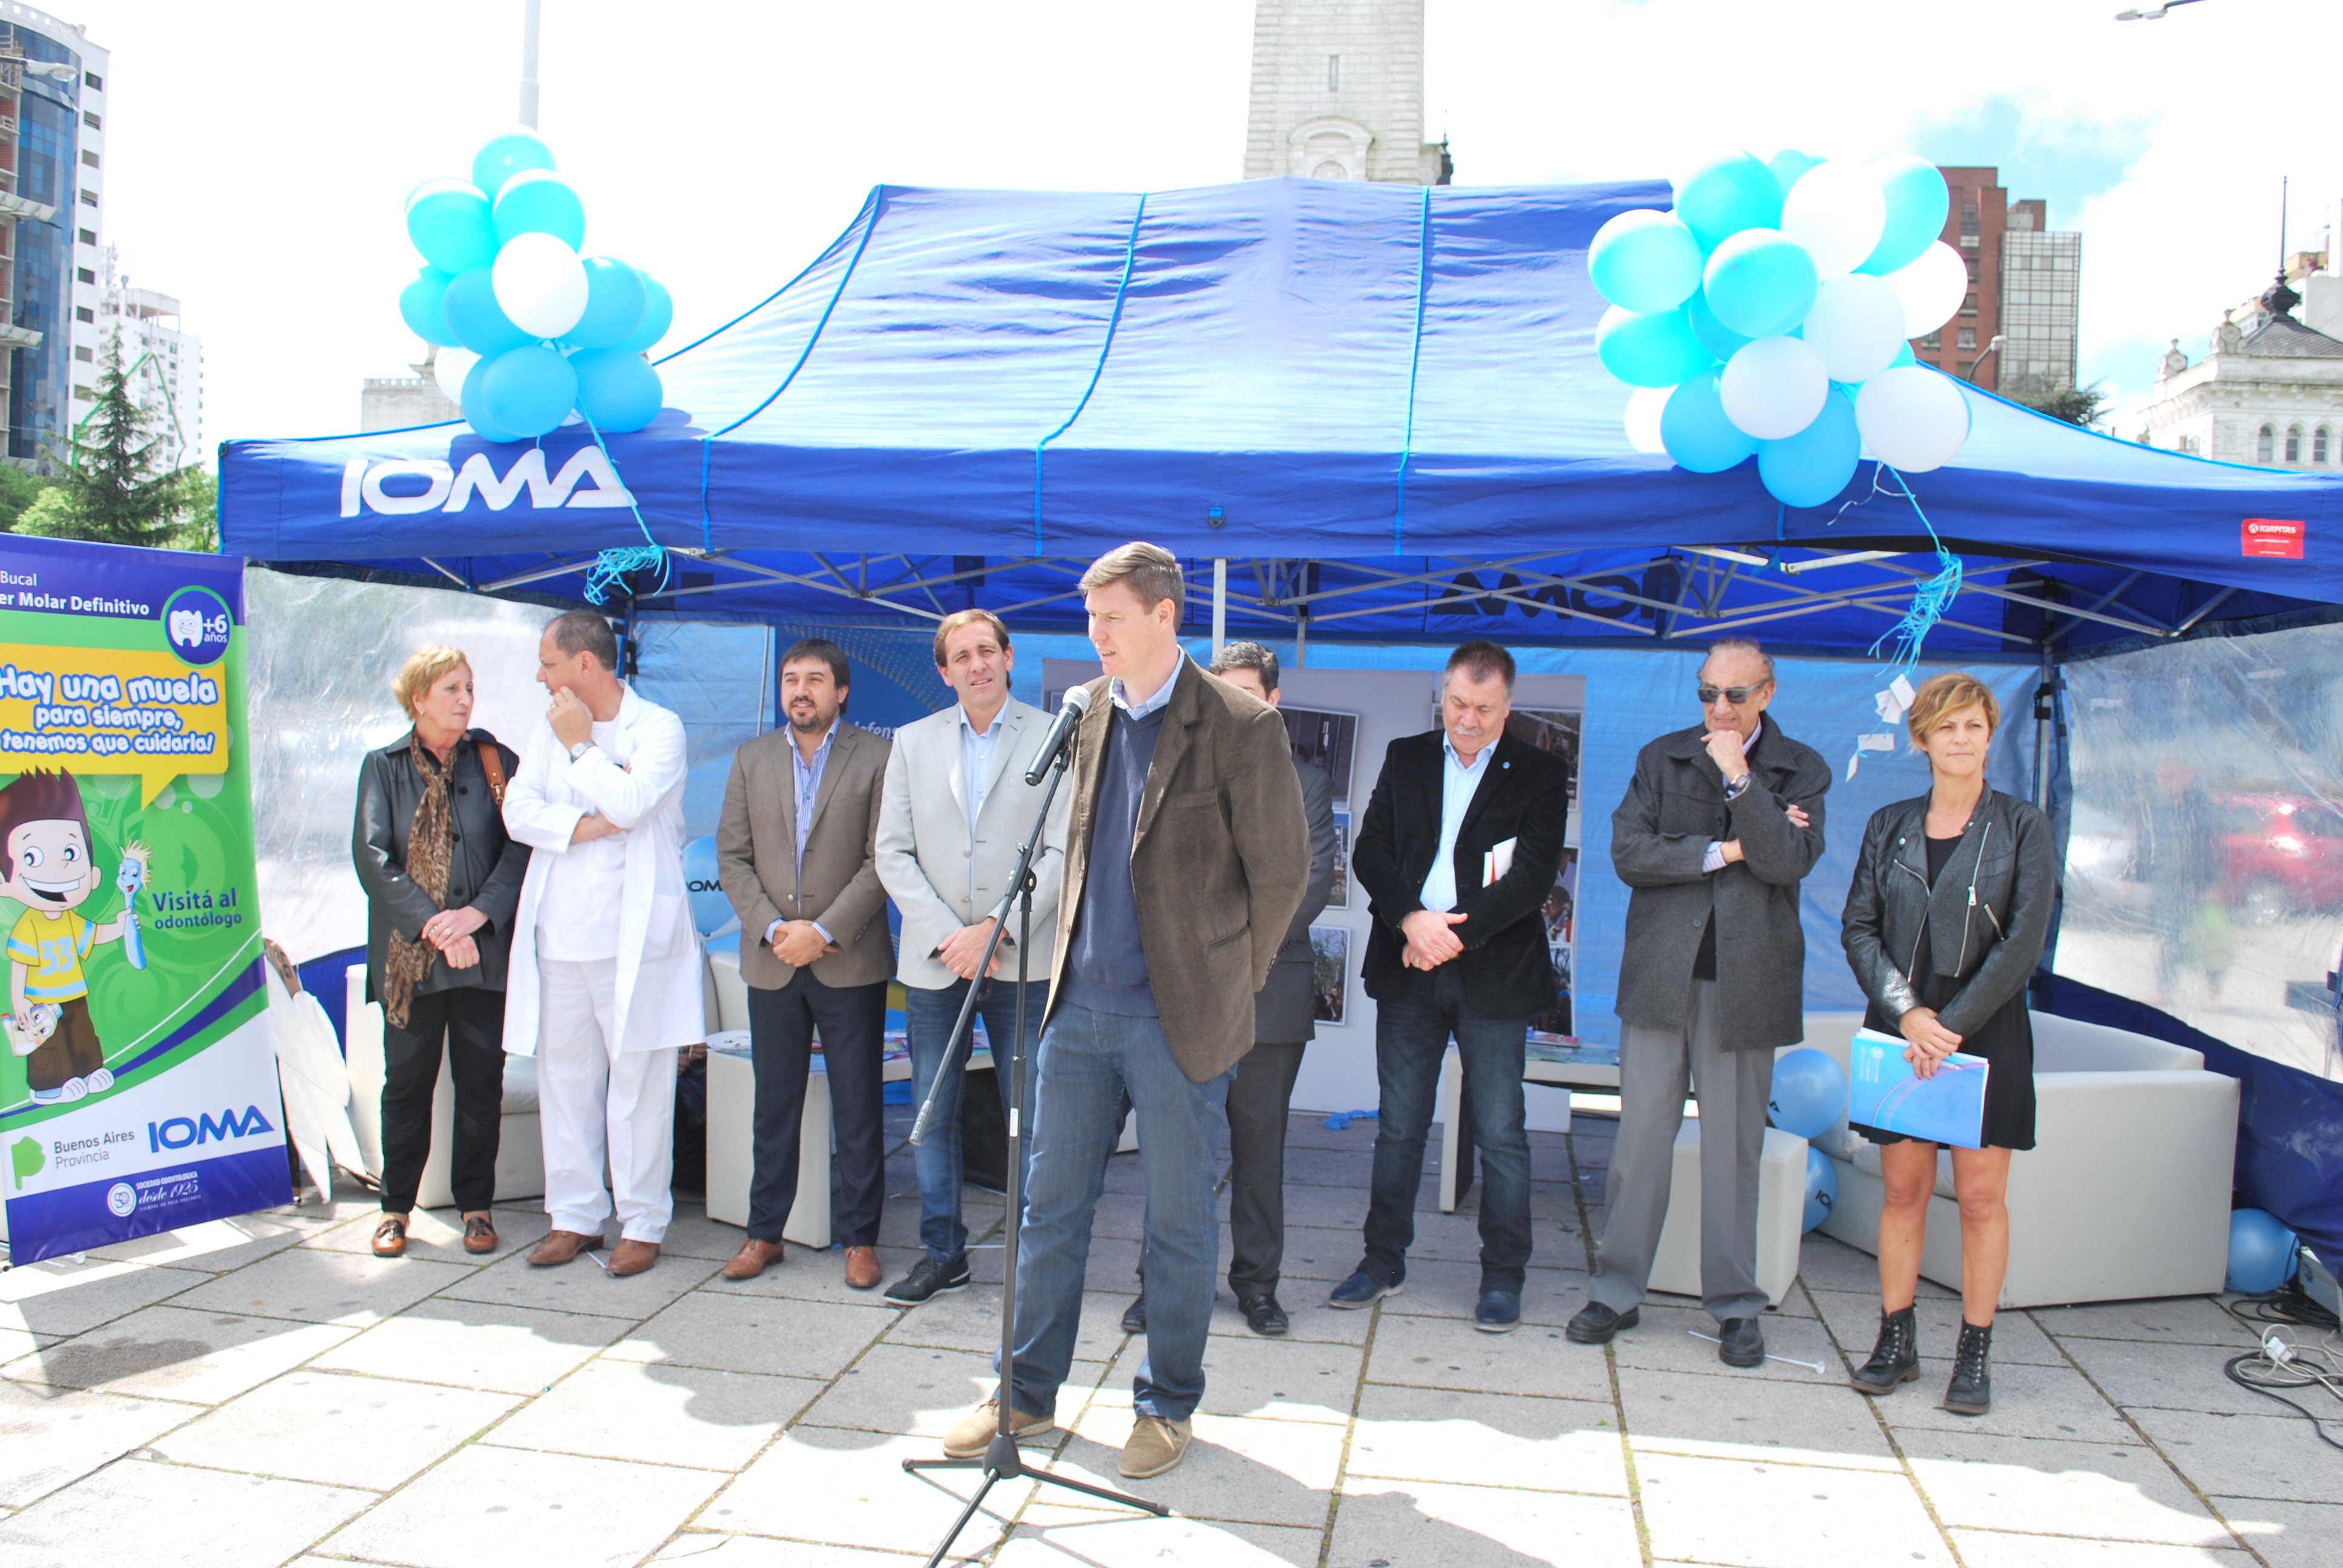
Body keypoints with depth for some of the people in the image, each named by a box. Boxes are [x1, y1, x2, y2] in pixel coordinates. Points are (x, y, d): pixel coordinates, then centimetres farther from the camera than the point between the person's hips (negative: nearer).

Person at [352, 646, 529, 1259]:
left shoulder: (497, 761, 5)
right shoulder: (384, 767, 4)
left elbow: (520, 845, -3)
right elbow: (372, 857, -5)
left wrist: (477, 914, -17)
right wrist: (433, 926, -15)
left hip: (486, 955, 0)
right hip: (409, 956, 0)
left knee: (481, 1083, 7)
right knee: (407, 1083, 7)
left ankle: (476, 1206, 19)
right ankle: (397, 1207, 22)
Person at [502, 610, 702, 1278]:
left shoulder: (659, 728, -3)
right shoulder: (549, 730, 15)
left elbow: (631, 803, -18)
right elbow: (518, 810, 3)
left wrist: (581, 746, -5)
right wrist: (586, 826, -12)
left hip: (632, 939, -5)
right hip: (558, 939, 6)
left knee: (637, 1083, -1)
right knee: (563, 1078, 10)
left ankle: (642, 1224, 8)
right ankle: (574, 1216, 21)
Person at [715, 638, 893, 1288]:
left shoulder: (876, 757, -1)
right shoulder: (752, 758, 10)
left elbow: (883, 860, -7)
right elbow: (732, 856, 6)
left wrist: (825, 931, -13)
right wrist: (772, 928, -7)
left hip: (850, 961, -3)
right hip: (771, 961, 3)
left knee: (858, 1108, 3)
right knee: (774, 1105, 12)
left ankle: (859, 1238, 13)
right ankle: (764, 1232, 23)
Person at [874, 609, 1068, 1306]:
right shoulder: (913, 743, 10)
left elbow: (1063, 852, -5)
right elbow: (893, 853, 5)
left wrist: (995, 932, -12)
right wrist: (946, 936, -7)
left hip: (1023, 960, -3)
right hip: (934, 959, 3)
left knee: (1032, 1116, 0)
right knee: (932, 1115, 8)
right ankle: (942, 1253, 22)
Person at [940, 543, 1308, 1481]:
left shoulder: (1240, 727, -10)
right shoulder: (1088, 714, 8)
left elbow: (1281, 870, -5)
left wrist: (1227, 983, 1)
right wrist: (1072, 961, 14)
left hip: (1178, 1020, -5)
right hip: (1080, 1009, 6)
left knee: (1179, 1224, 8)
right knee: (1050, 1208, 12)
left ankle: (1167, 1406, 25)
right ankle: (1027, 1396, 27)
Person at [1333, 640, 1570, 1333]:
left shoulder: (1540, 774, 1)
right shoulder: (1405, 758, 10)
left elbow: (1535, 874, -8)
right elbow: (1370, 852, 3)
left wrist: (1458, 934, -16)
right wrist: (1412, 919, -14)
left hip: (1494, 971, -2)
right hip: (1407, 968, 3)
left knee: (1500, 1133, 3)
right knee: (1398, 1126, 10)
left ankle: (1503, 1276, 15)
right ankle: (1384, 1260, 23)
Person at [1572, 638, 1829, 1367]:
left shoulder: (1800, 771, 5)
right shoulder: (1661, 758, 8)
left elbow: (1790, 862, -11)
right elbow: (1628, 853, -3)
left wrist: (1739, 778, -15)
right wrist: (1724, 852, -9)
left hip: (1745, 980, -1)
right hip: (1661, 973, 1)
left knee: (1734, 1145, 6)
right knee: (1640, 1134, 4)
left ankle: (1735, 1305, 17)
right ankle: (1617, 1290, 15)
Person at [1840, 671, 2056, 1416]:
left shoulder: (2021, 826, 0)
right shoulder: (1889, 826, 7)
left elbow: (2024, 942, -7)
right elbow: (1858, 929, 3)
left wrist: (1953, 1025, -13)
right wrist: (1907, 1011, -11)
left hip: (1985, 1032, -2)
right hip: (1901, 1029, 2)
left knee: (1981, 1196, 2)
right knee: (1903, 1189, 7)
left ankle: (1975, 1354, 13)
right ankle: (1896, 1342, 17)